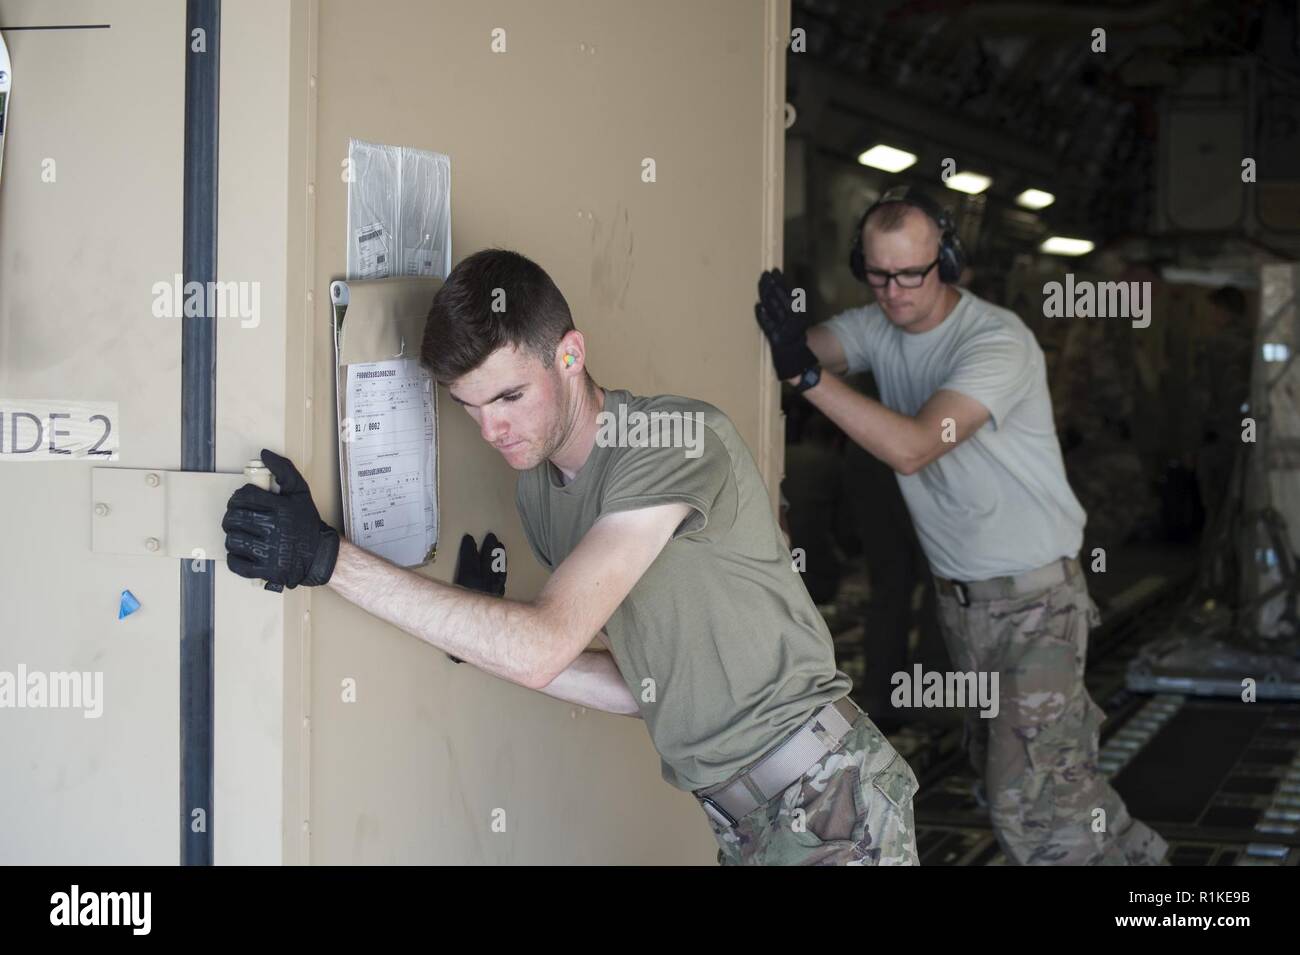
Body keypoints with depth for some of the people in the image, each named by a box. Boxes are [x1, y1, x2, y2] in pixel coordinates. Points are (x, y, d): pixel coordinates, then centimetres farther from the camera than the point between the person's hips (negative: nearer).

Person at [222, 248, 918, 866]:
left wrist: (330, 558, -27)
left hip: (825, 794, -8)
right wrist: (488, 638, 0)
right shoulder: (536, 490, 8)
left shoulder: (682, 441, -17)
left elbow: (543, 649, -26)